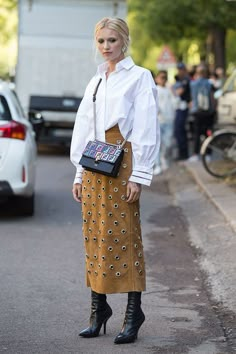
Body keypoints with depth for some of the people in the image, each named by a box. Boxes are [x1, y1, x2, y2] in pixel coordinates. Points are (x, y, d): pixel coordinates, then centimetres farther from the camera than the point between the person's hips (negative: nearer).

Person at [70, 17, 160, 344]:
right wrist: (79, 173, 14)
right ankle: (98, 307, 14)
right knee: (95, 235, 6)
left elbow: (146, 128, -7)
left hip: (123, 163, -6)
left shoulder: (139, 77, -1)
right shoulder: (95, 82, 18)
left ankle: (134, 311, -2)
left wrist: (139, 175, -14)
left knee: (124, 235, -7)